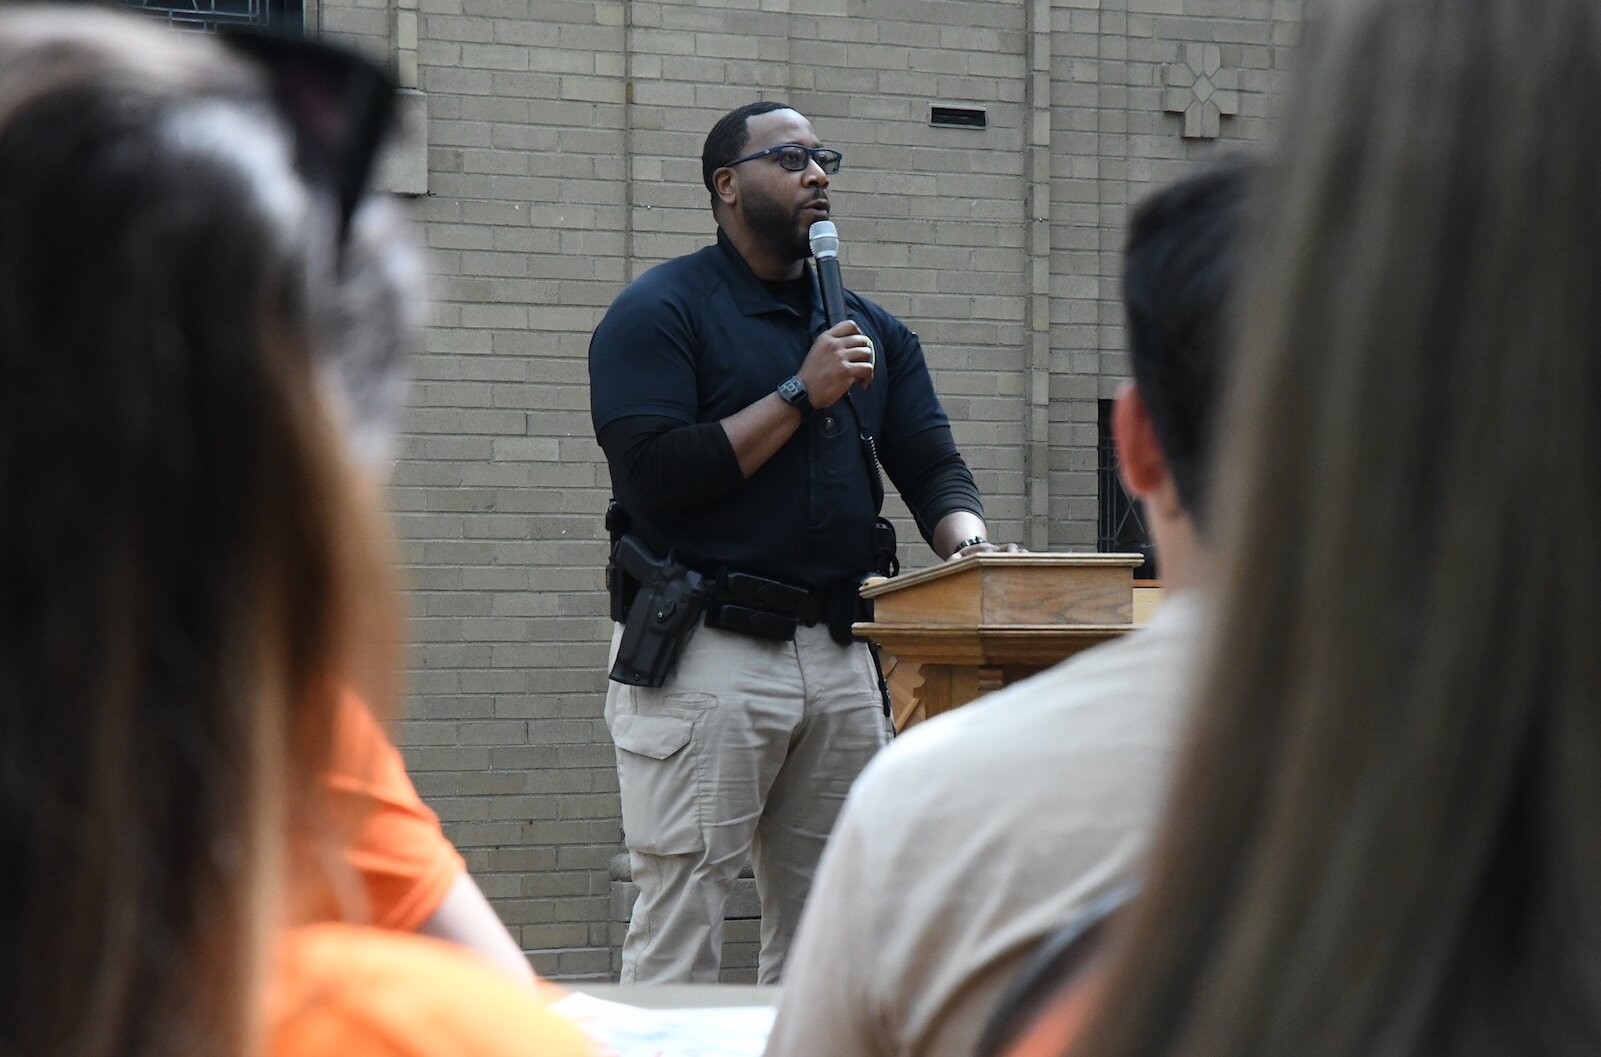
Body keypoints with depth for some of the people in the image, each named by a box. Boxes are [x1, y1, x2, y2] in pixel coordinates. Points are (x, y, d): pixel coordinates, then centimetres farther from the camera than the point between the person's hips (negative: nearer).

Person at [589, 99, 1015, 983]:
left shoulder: (870, 330, 19)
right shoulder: (658, 311, -1)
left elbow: (931, 464, 14)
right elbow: (654, 476, -13)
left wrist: (967, 541, -9)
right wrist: (801, 395, -12)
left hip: (838, 652, 6)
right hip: (704, 652, -6)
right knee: (679, 928, -8)